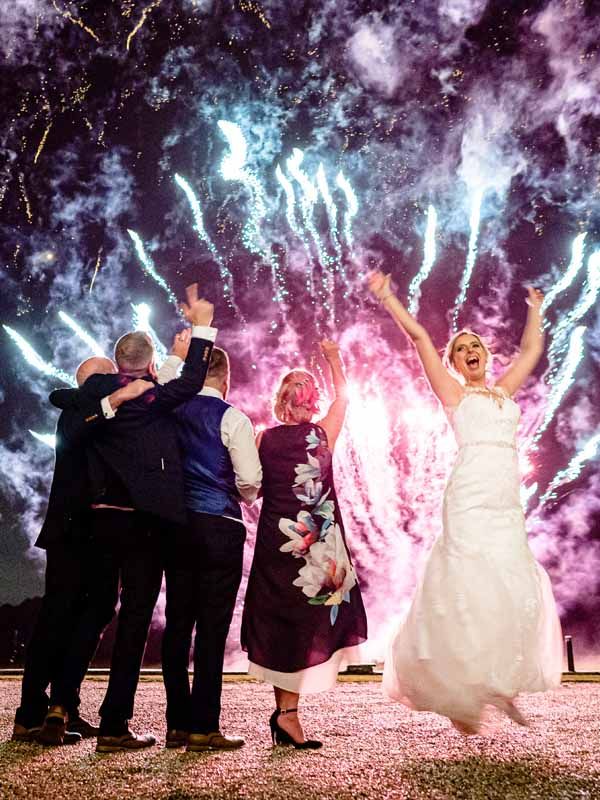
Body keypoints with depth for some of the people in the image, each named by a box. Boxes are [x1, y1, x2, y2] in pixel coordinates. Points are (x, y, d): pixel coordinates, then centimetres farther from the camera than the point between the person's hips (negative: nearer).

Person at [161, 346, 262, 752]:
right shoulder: (232, 418, -7)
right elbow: (251, 482, -9)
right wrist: (245, 496, 11)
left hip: (178, 525, 5)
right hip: (221, 526, -5)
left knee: (177, 625, 10)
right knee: (212, 628, 0)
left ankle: (177, 724, 18)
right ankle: (204, 728, 6)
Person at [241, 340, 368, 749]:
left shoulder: (263, 438, -3)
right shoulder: (323, 434, -3)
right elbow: (343, 395, 14)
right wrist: (333, 356, 25)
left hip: (276, 542, 2)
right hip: (320, 545, -2)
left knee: (283, 621, 12)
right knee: (309, 620, 7)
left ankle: (287, 708, 19)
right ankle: (288, 711, 3)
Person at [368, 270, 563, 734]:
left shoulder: (503, 391, 22)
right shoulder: (453, 393, 9)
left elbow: (531, 349, 34)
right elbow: (419, 337, 6)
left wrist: (535, 309, 45)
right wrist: (386, 297, 9)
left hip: (508, 504, 5)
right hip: (471, 499, -5)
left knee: (516, 590, -1)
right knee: (471, 591, -7)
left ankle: (501, 687, 14)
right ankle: (461, 696, 5)